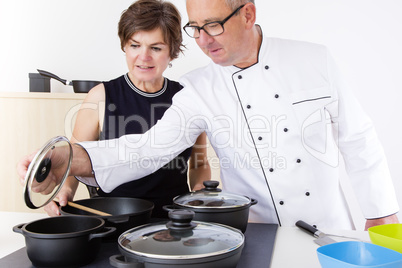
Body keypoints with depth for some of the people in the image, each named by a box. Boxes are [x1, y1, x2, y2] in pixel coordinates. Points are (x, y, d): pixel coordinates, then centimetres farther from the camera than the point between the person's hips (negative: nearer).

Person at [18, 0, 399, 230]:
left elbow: (357, 140, -1)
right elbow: (152, 145, -20)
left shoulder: (313, 59, -8)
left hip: (332, 230, 2)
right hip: (260, 240, -1)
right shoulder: (200, 89, -10)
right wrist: (70, 159, -35)